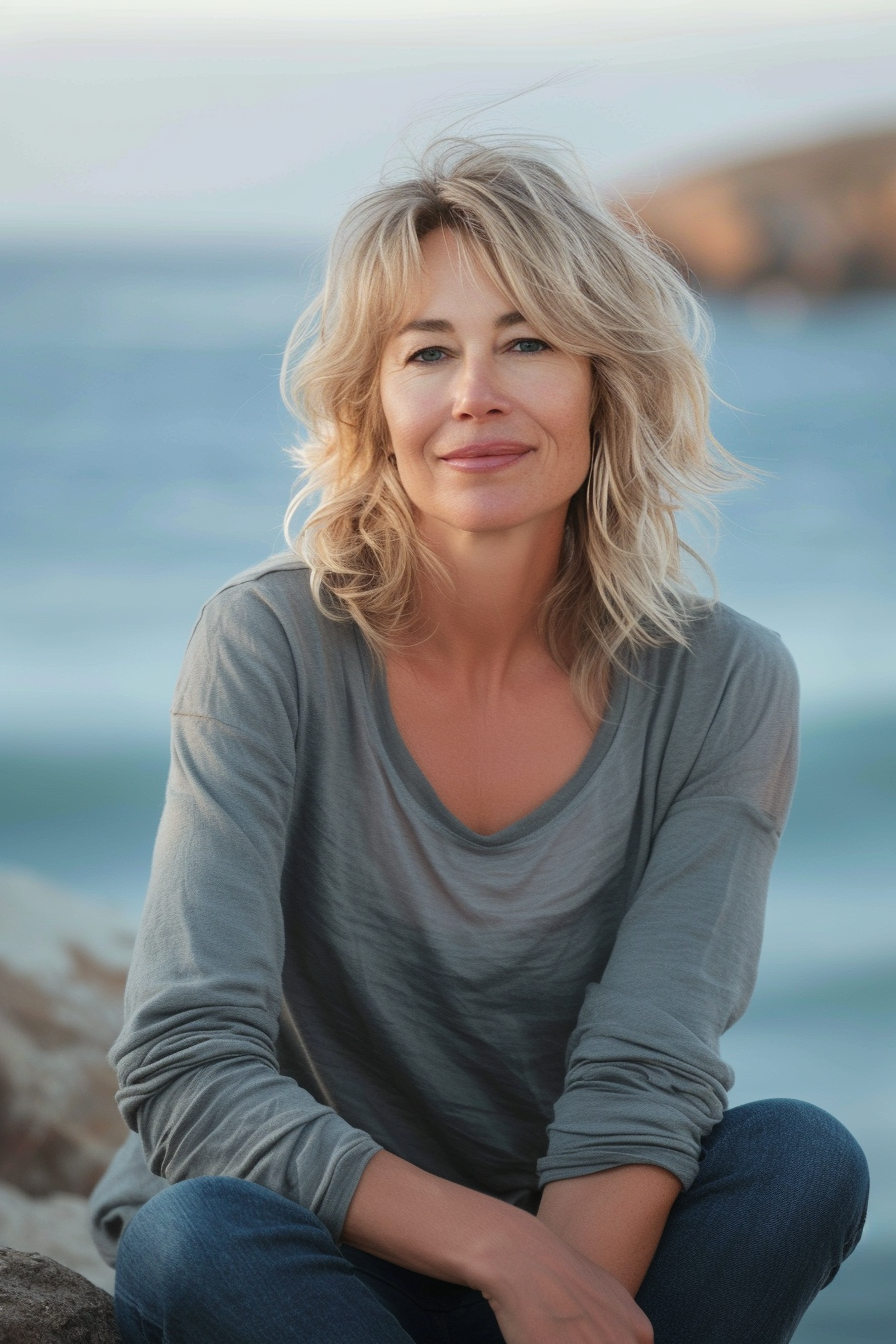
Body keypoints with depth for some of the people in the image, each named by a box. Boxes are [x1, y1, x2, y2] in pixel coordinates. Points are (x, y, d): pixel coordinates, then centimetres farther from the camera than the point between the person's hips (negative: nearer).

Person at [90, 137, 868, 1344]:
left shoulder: (723, 687, -9)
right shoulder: (271, 646, -14)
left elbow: (641, 1085, -16)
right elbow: (184, 1073, -21)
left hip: (589, 1247, 2)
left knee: (804, 1162, -26)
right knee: (195, 1242, -34)